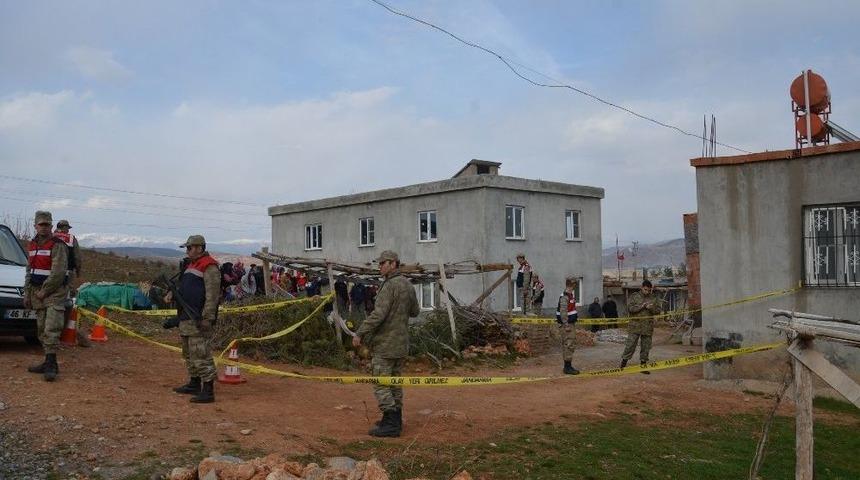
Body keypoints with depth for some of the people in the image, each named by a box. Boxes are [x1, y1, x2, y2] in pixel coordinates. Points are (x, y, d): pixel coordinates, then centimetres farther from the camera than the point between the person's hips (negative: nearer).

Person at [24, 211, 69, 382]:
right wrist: (27, 293, 16)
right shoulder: (32, 245, 16)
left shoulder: (58, 245, -10)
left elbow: (58, 273, -17)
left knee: (51, 328, -14)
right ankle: (49, 362, 16)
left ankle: (51, 365, -15)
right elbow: (29, 270, 22)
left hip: (54, 292, -8)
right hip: (37, 291, 8)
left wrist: (44, 291, -14)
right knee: (42, 329, 9)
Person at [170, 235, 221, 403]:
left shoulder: (209, 268, -13)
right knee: (189, 354, 18)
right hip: (186, 319, 11)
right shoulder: (190, 265, 19)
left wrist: (207, 318, -23)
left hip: (199, 320, -10)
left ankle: (208, 391, -10)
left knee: (201, 354, -12)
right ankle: (194, 384, 30)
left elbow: (212, 295, -20)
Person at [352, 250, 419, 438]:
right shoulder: (408, 285, 9)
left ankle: (390, 424, -4)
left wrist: (360, 333, -19)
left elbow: (378, 314, -25)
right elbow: (415, 311, 20)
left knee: (381, 384, -4)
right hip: (400, 343, 9)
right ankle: (395, 420, 23)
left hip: (385, 344, -9)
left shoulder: (390, 285, -18)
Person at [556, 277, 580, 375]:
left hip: (571, 323, 11)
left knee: (572, 344, 14)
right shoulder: (564, 296, -18)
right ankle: (567, 368, -5)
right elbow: (563, 312, -23)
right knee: (568, 345, -9)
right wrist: (566, 325, -24)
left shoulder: (571, 295, 14)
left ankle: (568, 366, 20)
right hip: (567, 324, -11)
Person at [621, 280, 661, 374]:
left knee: (646, 347, 9)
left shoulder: (654, 298, 8)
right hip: (635, 326, -3)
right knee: (630, 345, -3)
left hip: (648, 327, 3)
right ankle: (623, 364, 6)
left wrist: (651, 308, -15)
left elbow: (658, 310, 6)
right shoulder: (634, 296, 0)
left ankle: (643, 365, 19)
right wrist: (641, 306, -17)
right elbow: (630, 308, -8)